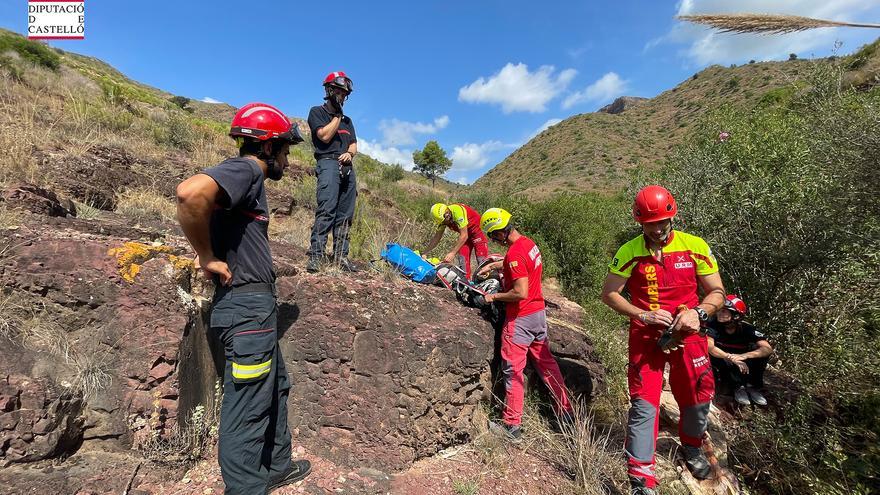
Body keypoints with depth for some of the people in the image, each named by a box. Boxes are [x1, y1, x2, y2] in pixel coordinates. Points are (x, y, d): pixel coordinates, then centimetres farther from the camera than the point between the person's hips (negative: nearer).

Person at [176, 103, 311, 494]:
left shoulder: (251, 178, 17)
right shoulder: (245, 170, -14)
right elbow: (191, 192, -33)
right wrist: (208, 258, -22)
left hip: (256, 305, 11)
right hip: (247, 306, -11)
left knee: (275, 388, 22)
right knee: (247, 410, 1)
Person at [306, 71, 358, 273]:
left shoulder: (347, 120, 28)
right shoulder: (317, 112, 10)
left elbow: (354, 144, 20)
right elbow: (325, 136, -5)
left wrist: (349, 153, -2)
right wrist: (337, 115, 2)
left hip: (348, 167, 6)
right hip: (328, 163, -6)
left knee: (345, 214, 0)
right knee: (326, 210, -20)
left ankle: (341, 255, 3)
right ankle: (315, 255, -21)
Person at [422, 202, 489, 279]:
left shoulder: (457, 210, -33)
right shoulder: (442, 218, -9)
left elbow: (464, 236, -33)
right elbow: (436, 238, 0)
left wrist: (452, 253, -35)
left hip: (477, 230, -7)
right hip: (465, 233, 7)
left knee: (481, 260, -13)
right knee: (462, 259, -3)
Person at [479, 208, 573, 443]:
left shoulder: (515, 253, -24)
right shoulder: (529, 242, 4)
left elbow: (520, 293, -27)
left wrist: (494, 297, -14)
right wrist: (494, 265, 23)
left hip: (520, 318, -9)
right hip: (539, 312, 9)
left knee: (512, 371, 3)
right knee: (546, 362, 19)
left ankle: (512, 426, 14)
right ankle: (565, 412, 32)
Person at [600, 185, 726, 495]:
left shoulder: (694, 246, -4)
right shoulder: (629, 252, -8)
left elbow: (717, 292, 2)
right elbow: (609, 293, -5)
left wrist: (698, 312, -17)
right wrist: (643, 315, -16)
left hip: (687, 332, 2)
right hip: (646, 335, -2)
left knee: (699, 395, 11)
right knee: (643, 404, -2)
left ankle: (692, 445, 46)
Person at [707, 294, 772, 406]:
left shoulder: (747, 329, -17)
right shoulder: (714, 325, -22)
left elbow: (768, 349, -29)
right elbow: (709, 347, -35)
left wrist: (743, 356, -46)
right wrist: (732, 358, -50)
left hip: (742, 363, 2)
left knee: (761, 351, -23)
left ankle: (753, 386, -6)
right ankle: (738, 386, -13)